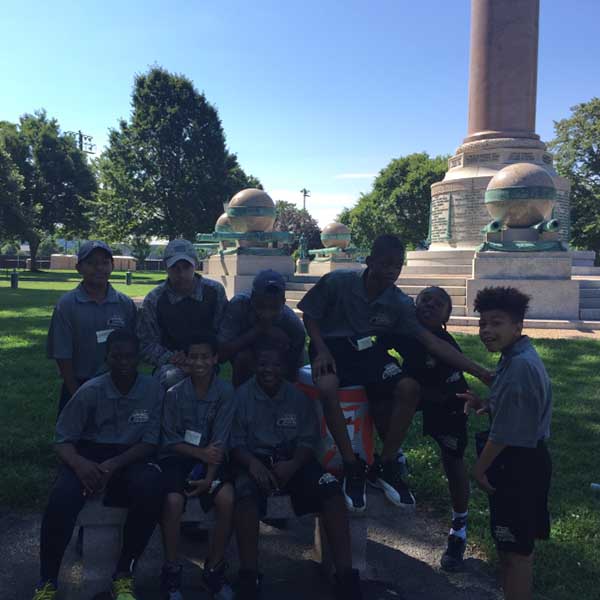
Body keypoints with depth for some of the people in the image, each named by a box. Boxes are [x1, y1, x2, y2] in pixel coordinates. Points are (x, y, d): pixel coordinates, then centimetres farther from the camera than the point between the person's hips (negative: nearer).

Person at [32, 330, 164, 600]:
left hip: (130, 457, 0)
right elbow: (62, 439, -6)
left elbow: (150, 442, -6)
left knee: (151, 489, -33)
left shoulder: (152, 389, -7)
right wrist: (79, 463, -28)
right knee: (61, 500, -30)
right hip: (89, 454, 0)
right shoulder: (90, 391, -8)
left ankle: (124, 574, -12)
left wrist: (115, 464, -23)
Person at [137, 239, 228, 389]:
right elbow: (146, 344, -1)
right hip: (171, 366, -1)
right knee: (171, 376, -34)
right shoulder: (154, 300, -1)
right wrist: (171, 358, -17)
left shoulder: (215, 291, 1)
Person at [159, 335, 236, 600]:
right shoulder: (174, 393, -8)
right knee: (173, 502, -28)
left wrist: (209, 477, -20)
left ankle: (214, 569, -3)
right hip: (177, 457, 0)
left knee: (228, 500, -25)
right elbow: (170, 441, -5)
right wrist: (200, 453, -19)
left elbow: (220, 440, -10)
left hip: (211, 458, 1)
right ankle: (171, 571, -4)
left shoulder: (225, 392, -8)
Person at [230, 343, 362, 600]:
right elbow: (235, 442, -4)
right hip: (255, 459, -2)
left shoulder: (298, 396, 6)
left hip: (293, 460, 2)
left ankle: (345, 575, -21)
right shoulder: (241, 396, 0)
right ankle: (249, 577, -27)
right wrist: (252, 463, -25)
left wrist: (293, 464, -20)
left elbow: (308, 439, 1)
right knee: (246, 493, -36)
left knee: (331, 489, -25)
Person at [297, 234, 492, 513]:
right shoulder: (337, 282, -16)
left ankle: (386, 466, -5)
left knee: (409, 388, -21)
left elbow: (433, 342, -12)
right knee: (327, 387, -37)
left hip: (367, 350, 4)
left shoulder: (400, 303, -9)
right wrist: (322, 350, -21)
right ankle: (353, 468, -20)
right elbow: (310, 316, -3)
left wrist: (481, 372, -19)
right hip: (332, 347, -3)